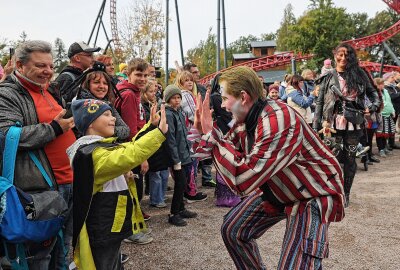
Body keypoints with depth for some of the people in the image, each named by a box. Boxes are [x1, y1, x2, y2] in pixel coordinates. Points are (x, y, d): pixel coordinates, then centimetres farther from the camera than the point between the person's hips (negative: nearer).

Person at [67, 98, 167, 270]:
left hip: (111, 227, 10)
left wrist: (151, 126, 11)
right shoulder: (90, 153, -24)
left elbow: (129, 148, 21)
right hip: (101, 232, -10)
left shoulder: (105, 145, 8)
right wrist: (160, 132, -39)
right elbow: (128, 157, -39)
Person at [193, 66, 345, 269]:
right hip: (277, 190, 9)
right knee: (232, 230, 10)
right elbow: (230, 151, 8)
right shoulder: (245, 118, -6)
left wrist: (210, 134, -30)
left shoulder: (277, 123, -34)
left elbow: (242, 180, -37)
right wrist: (206, 130, -8)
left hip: (312, 196, -8)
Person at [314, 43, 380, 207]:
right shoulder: (328, 77, 1)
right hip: (333, 124, -2)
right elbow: (320, 102, 0)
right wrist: (316, 126, -5)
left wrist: (375, 105, -7)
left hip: (353, 124, 2)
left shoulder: (359, 74, 6)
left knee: (350, 159, 7)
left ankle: (346, 194, 21)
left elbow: (371, 91, 15)